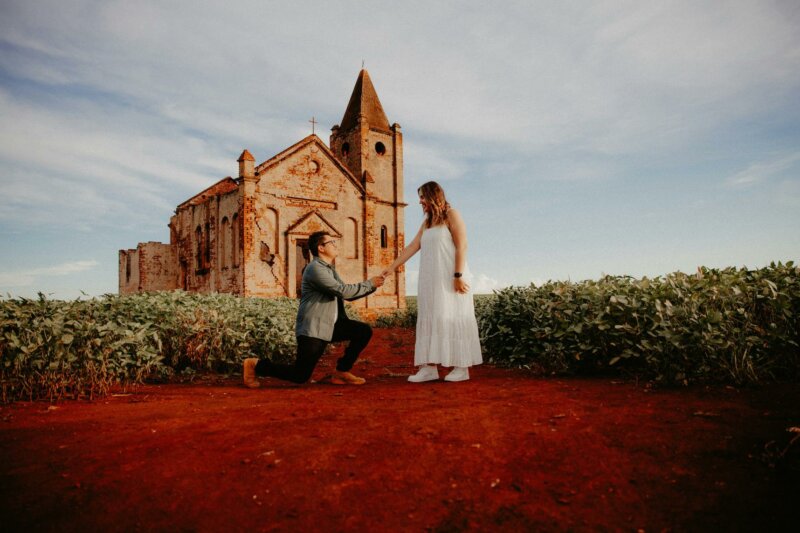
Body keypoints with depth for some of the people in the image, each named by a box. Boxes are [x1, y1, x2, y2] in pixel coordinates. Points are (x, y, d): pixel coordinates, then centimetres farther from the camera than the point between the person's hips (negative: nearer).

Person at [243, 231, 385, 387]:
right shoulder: (315, 268, -16)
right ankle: (255, 364, 12)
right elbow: (343, 291, -23)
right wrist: (369, 283, -13)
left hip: (330, 325, 9)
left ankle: (341, 372, 9)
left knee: (364, 331, -1)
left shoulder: (329, 269, 15)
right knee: (300, 376, -8)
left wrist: (371, 286, 5)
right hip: (313, 329, -9)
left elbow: (347, 295, 18)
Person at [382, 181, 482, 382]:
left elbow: (461, 246, -10)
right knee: (430, 319, 1)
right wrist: (392, 267, 10)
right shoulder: (427, 223, 19)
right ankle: (429, 367, 2)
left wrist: (458, 275, -18)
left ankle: (462, 367, 2)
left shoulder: (452, 216, -1)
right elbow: (412, 247, 16)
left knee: (453, 318, -5)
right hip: (431, 280, 7)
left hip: (450, 279, -7)